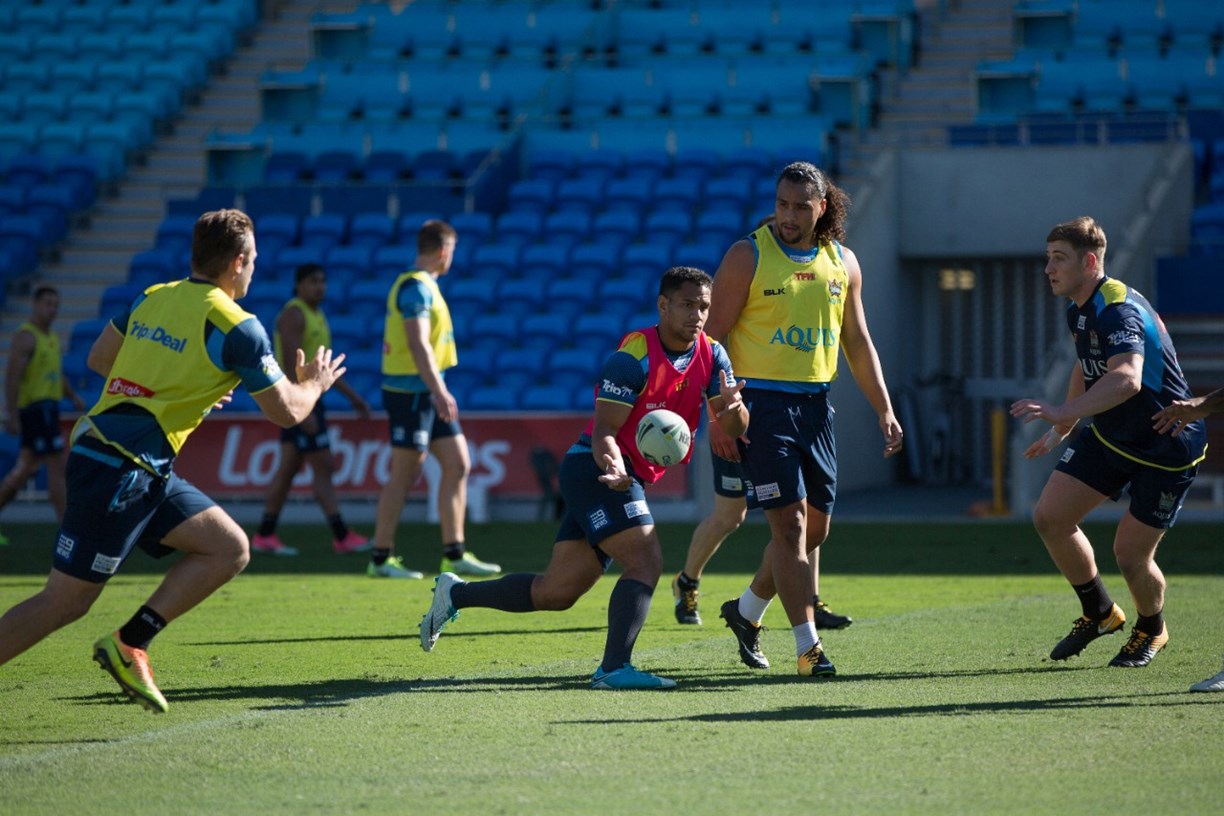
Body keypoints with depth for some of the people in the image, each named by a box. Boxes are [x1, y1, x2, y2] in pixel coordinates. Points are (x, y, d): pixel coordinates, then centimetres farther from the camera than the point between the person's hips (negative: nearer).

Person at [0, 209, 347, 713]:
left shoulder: (152, 298, 12)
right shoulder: (236, 327, -9)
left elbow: (99, 359, 25)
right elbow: (286, 412, -2)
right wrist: (314, 385, 20)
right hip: (122, 469, -8)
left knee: (229, 549, 7)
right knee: (65, 601, -5)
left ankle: (130, 643, 3)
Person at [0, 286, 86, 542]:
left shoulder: (52, 338, 17)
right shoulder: (26, 336, -11)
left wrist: (74, 397, 11)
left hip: (47, 407, 10)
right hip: (34, 407, -10)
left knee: (25, 469, 13)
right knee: (56, 466, -10)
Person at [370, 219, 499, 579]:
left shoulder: (421, 286, 16)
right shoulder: (416, 287, -14)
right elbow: (418, 344, -23)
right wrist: (439, 391, -28)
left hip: (428, 393, 10)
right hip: (412, 390, -10)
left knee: (458, 464, 7)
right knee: (405, 474, -5)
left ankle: (454, 554, 9)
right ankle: (381, 558, 0)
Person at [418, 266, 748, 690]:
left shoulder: (711, 355, 3)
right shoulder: (635, 355, -18)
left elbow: (736, 428, -1)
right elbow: (604, 429, -20)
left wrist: (732, 407, -25)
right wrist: (613, 466, -41)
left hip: (632, 478, 8)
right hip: (596, 469, -8)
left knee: (555, 593, 10)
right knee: (646, 562, -24)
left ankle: (455, 594, 24)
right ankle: (614, 667, -29)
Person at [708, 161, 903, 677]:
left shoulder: (842, 262, 8)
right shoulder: (747, 257, -6)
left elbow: (858, 344, 16)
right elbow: (714, 339, -6)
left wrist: (884, 411, 11)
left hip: (816, 404, 6)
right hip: (761, 402, -6)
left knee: (815, 527, 10)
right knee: (790, 523, -11)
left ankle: (746, 610, 32)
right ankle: (808, 646, -10)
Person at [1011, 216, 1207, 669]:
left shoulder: (1118, 310, -28)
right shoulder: (1079, 310, 2)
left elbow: (1126, 379, -46)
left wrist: (1063, 412, -57)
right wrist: (1060, 432, 26)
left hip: (1166, 449, -9)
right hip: (1108, 436, 9)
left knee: (1130, 554, -7)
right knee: (1049, 518, -2)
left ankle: (1151, 629, 26)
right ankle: (1099, 612, 20)